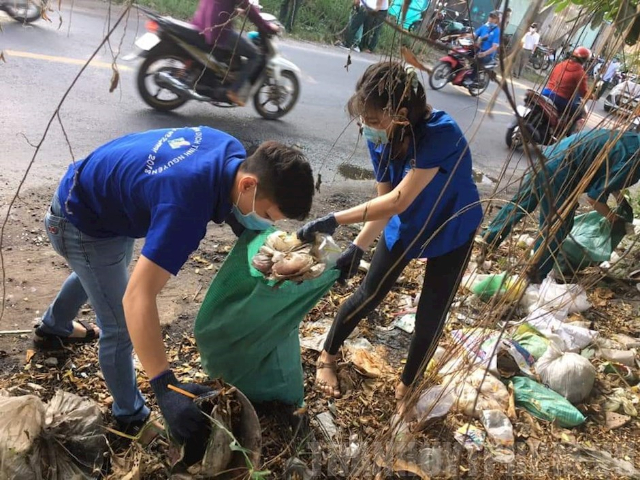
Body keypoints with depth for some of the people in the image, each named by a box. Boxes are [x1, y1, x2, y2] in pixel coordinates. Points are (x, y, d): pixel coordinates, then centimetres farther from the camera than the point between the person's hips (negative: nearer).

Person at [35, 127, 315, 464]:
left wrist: (241, 221, -10)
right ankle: (129, 416, 25)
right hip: (83, 223, -9)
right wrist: (166, 386, -51)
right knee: (119, 328, 0)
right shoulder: (187, 204, -44)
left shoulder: (232, 152, -19)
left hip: (100, 193, 9)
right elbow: (137, 297, -47)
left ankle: (53, 327, 66)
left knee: (95, 274, 36)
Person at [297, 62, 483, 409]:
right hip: (406, 225, 4)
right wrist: (357, 248, -23)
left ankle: (405, 388, 30)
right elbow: (384, 201, -14)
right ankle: (327, 358, 33)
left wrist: (334, 220, -41)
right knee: (368, 295, 10)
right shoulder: (380, 138, -19)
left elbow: (399, 200, -39)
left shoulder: (440, 134, -37)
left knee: (431, 317, 5)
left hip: (451, 232, -3)